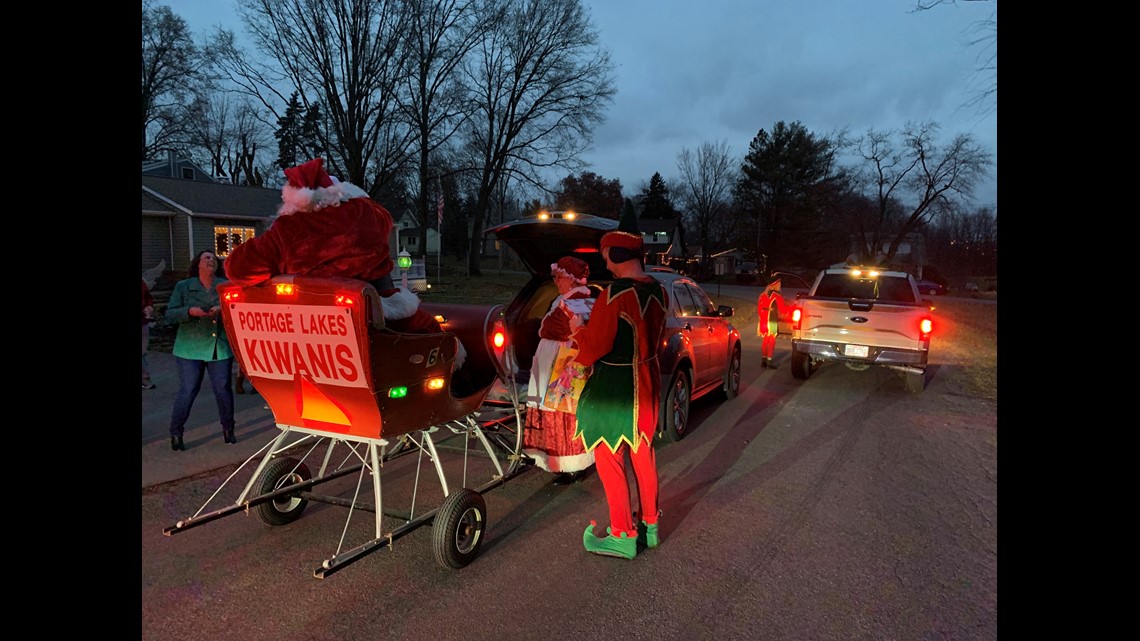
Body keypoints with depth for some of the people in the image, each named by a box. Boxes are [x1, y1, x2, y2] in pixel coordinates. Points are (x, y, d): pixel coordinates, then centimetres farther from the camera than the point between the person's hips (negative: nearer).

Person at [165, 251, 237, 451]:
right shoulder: (183, 287, 4)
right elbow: (170, 314, 1)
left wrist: (223, 310, -18)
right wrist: (190, 311, -17)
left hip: (220, 348, 1)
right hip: (191, 348, -1)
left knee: (223, 389, 3)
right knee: (187, 391, -1)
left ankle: (228, 429, 18)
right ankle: (176, 432, 14)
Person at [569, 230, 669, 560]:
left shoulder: (614, 295, -24)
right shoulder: (658, 291, 1)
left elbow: (594, 343, -18)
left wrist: (579, 332, 2)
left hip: (614, 387, -8)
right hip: (647, 382, 8)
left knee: (609, 459, 7)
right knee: (643, 453, 20)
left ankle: (623, 537, 19)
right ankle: (649, 525, 35)